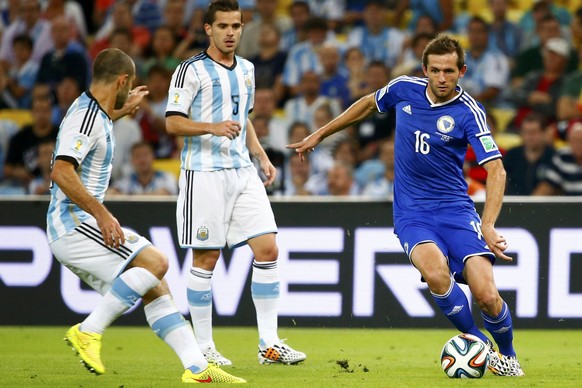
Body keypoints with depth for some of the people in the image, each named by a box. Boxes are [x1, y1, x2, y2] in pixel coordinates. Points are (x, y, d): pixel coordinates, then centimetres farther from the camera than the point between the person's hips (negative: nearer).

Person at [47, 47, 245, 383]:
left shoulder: (92, 111, 16)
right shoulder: (86, 117, -16)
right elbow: (61, 173, -28)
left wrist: (122, 110, 47)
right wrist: (101, 214, -29)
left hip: (79, 226, 10)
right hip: (73, 225, -10)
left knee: (155, 289, 4)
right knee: (155, 262, -21)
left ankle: (197, 368, 0)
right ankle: (89, 331, -16)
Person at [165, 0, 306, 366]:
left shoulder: (246, 69, 15)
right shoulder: (192, 70, -6)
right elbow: (173, 123, -11)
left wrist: (262, 156, 16)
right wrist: (213, 127, -25)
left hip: (243, 172, 6)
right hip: (204, 173, -6)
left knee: (268, 249, -2)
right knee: (206, 258, -3)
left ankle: (269, 343, 2)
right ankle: (203, 347, 7)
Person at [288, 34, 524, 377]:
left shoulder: (469, 112, -11)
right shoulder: (404, 90, -1)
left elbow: (496, 171, -16)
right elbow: (369, 104, 21)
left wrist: (488, 226, -28)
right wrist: (321, 134, 27)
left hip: (455, 208, -1)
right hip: (411, 213, 1)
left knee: (487, 295, -17)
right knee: (436, 272, -31)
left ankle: (507, 356, 15)